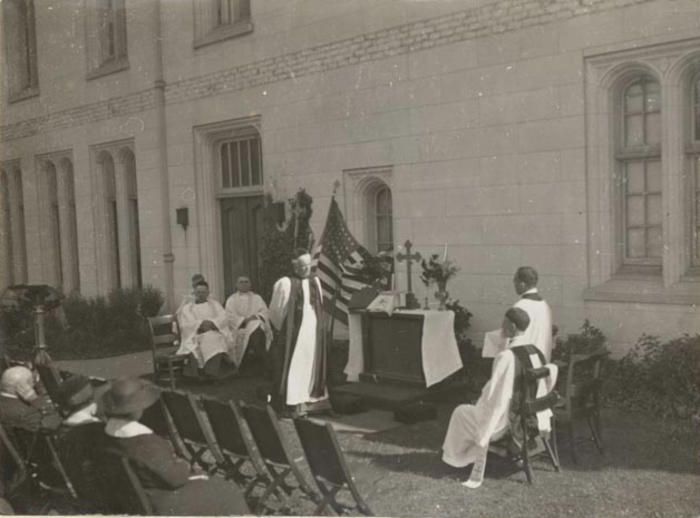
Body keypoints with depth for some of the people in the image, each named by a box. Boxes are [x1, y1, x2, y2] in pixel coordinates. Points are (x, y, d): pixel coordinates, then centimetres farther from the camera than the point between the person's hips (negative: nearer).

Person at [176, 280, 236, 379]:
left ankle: (211, 372, -41)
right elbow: (185, 325, 3)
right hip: (195, 335, -1)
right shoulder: (187, 308, 20)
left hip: (215, 332, 1)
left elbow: (223, 318, 8)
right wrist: (200, 324, -13)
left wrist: (212, 323, -12)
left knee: (214, 339, -36)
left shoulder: (214, 304, 24)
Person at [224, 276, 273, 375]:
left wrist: (257, 316, -11)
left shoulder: (257, 298, 22)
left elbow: (264, 311, 9)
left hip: (256, 324, 0)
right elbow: (230, 316, 1)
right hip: (239, 328, 0)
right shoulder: (231, 299, 16)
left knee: (257, 332, -28)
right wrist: (244, 320, -13)